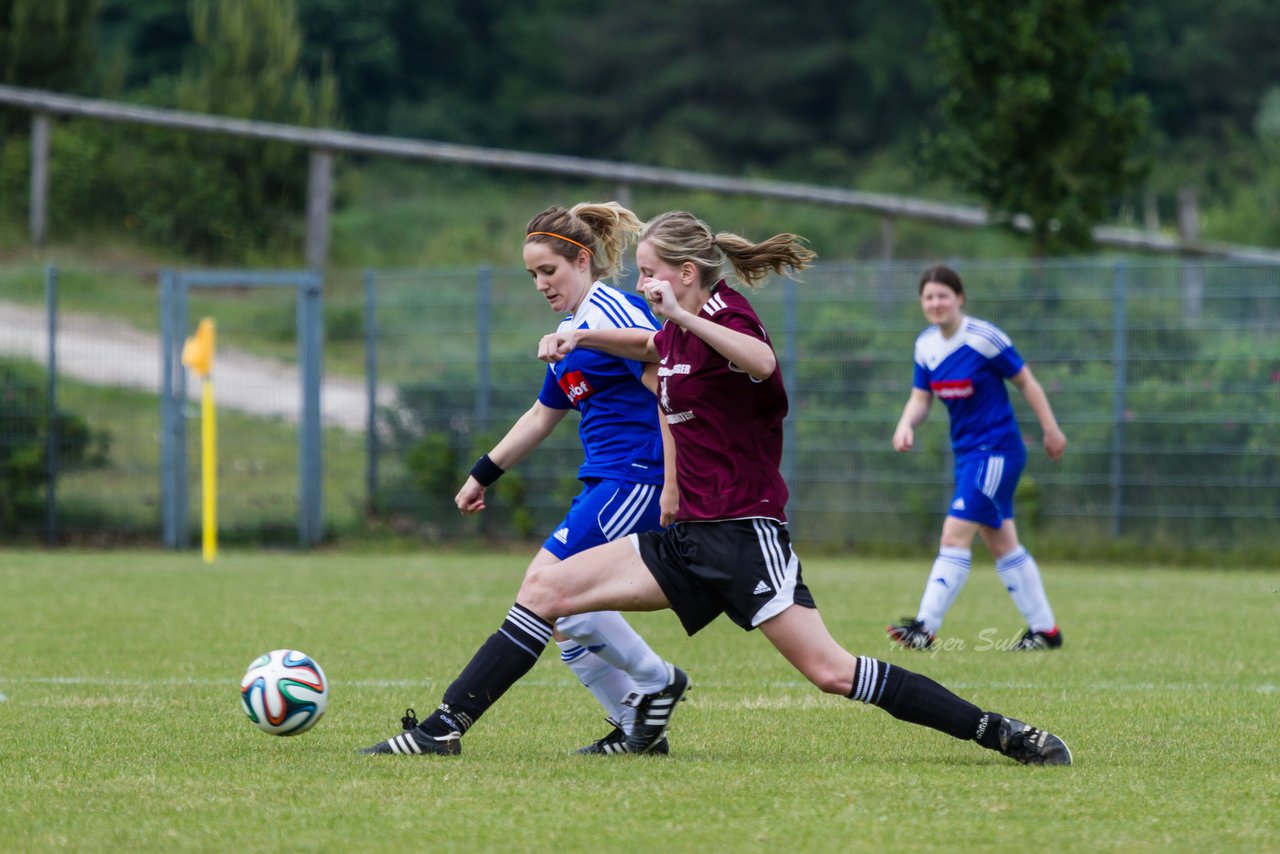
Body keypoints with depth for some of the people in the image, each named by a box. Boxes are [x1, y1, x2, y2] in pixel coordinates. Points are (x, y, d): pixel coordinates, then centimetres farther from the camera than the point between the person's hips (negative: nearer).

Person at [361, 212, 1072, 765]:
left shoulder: (726, 315, -11)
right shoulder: (678, 329, 13)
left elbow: (762, 362, -38)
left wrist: (685, 315, -49)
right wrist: (581, 337, 27)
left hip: (744, 534, -9)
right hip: (690, 541, 9)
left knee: (830, 671, -18)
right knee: (547, 587, 2)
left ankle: (1000, 733, -12)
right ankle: (445, 728, 4)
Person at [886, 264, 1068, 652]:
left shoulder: (984, 339, -16)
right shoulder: (926, 345, 4)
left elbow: (1025, 381, -7)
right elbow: (920, 398, 6)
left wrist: (1051, 430, -2)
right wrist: (906, 424, -16)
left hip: (997, 452, -8)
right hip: (967, 452, 8)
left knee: (955, 534, -16)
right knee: (1001, 544, 13)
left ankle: (926, 628, -20)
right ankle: (1045, 629, 22)